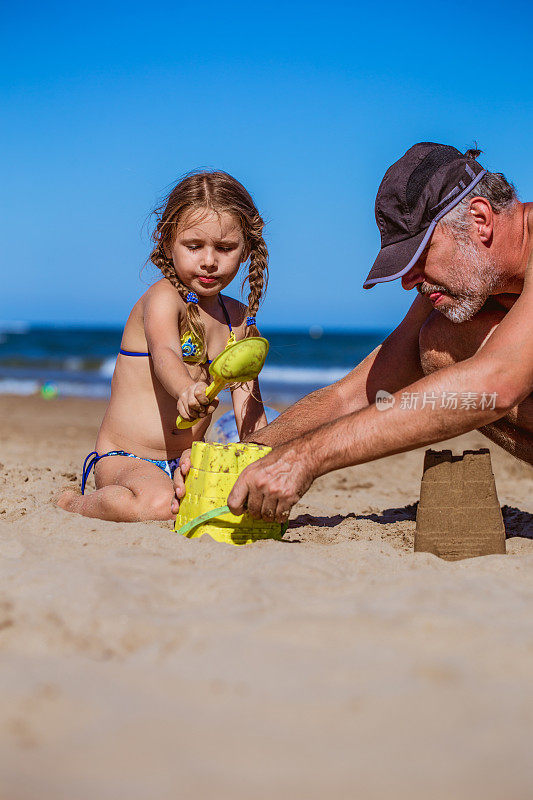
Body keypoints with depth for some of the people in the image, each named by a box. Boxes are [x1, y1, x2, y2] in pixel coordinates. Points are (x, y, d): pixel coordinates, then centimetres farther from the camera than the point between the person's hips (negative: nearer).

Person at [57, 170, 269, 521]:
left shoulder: (240, 320, 9)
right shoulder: (162, 298, -11)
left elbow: (248, 405, 11)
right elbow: (164, 356, -32)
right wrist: (186, 390, -55)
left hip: (187, 462, 7)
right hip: (123, 459, -7)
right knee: (157, 504, -36)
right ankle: (75, 502, -3)